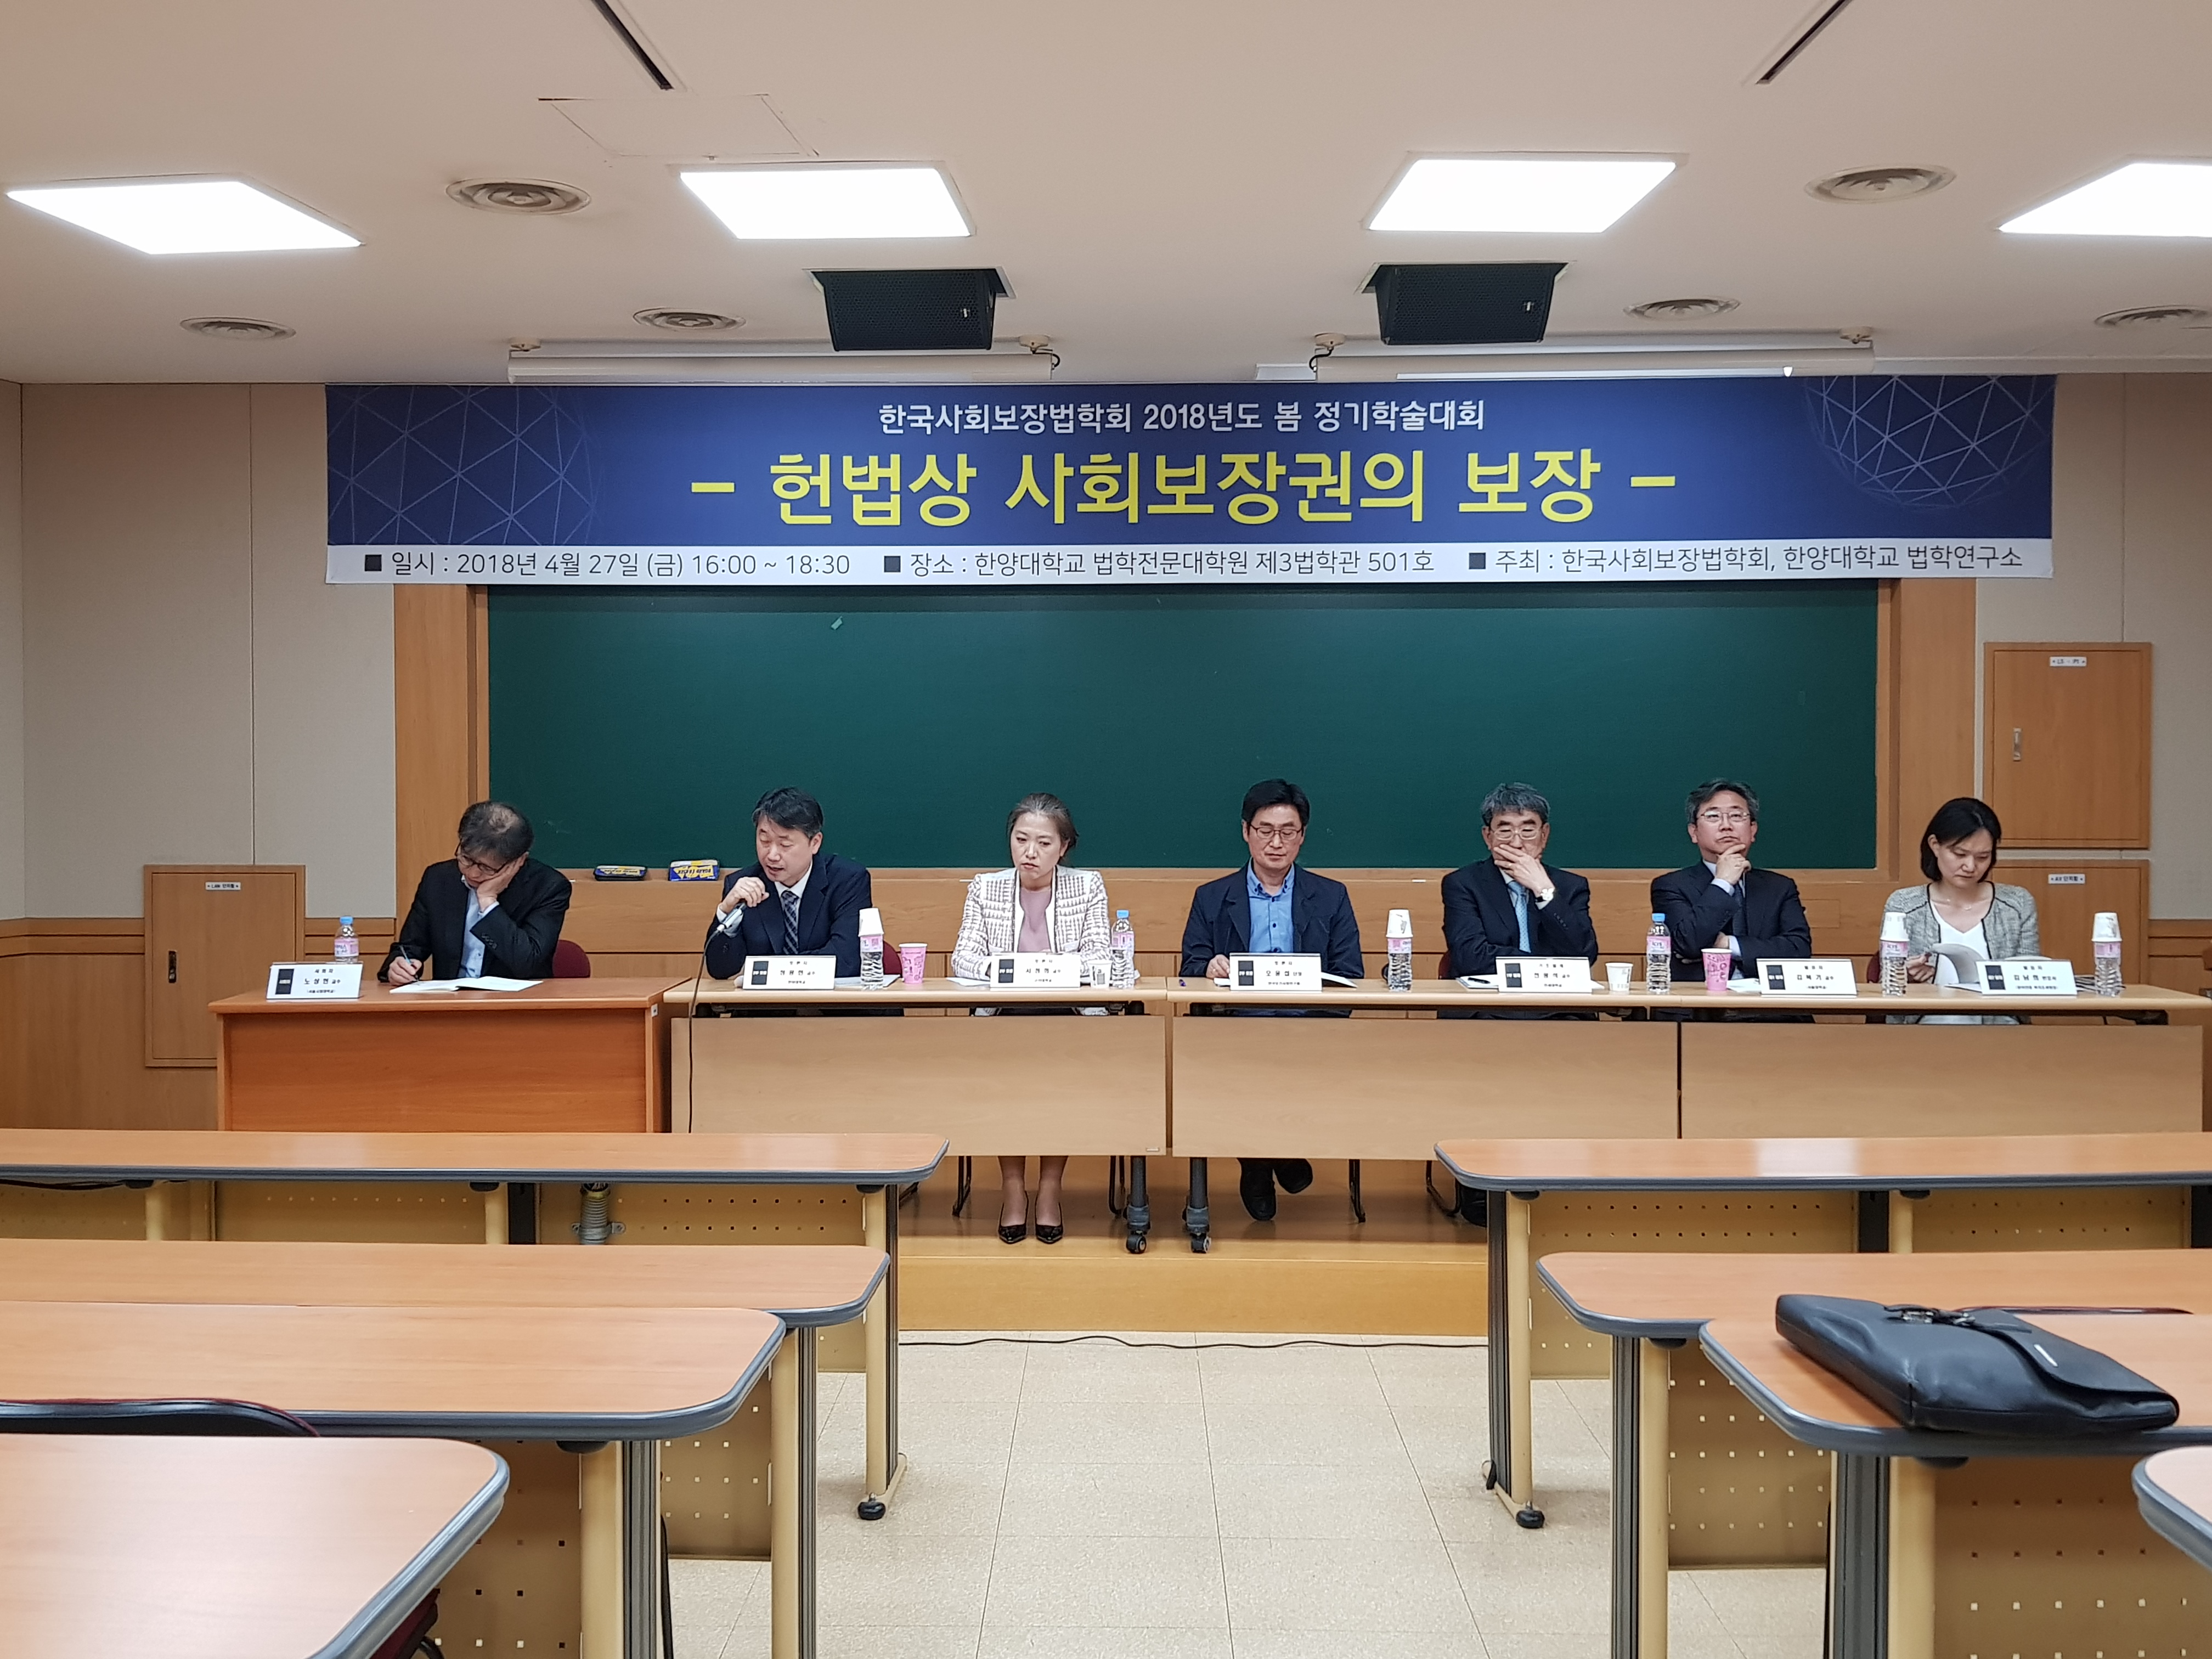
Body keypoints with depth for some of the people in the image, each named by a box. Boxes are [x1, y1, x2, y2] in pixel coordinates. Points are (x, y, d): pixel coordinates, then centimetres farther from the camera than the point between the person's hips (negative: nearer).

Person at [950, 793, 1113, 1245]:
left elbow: (1101, 961, -5)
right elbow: (962, 960, -2)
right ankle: (1012, 1185, -13)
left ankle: (1050, 1186, -12)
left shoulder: (1088, 887, 5)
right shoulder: (985, 888, 8)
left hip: (1071, 1021, 0)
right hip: (1005, 1020, 1)